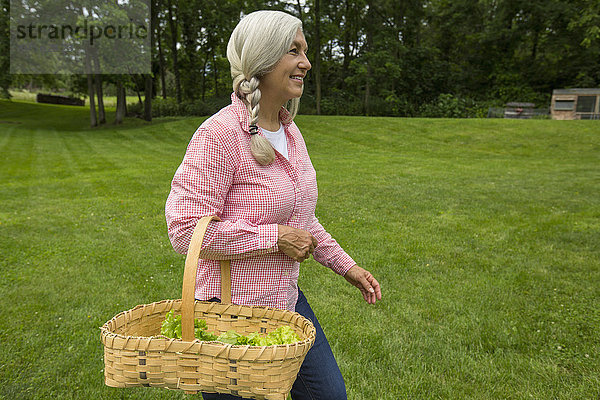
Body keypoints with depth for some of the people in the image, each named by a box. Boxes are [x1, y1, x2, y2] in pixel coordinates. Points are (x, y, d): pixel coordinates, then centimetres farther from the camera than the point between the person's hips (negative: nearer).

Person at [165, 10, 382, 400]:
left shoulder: (289, 131, 5)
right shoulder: (220, 134, -20)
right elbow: (185, 230, -24)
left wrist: (346, 266, 12)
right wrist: (275, 238, -22)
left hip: (286, 298, 8)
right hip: (232, 307, -7)